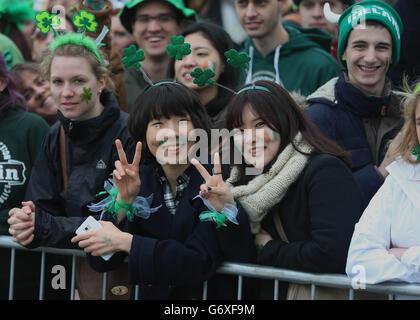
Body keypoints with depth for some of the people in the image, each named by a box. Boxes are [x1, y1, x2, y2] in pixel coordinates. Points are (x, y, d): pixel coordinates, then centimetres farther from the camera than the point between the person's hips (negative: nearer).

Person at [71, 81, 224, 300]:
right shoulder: (140, 179, 5)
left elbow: (200, 263, -17)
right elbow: (100, 262, 0)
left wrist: (125, 241, -16)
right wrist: (124, 199, -11)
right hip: (149, 294, 3)